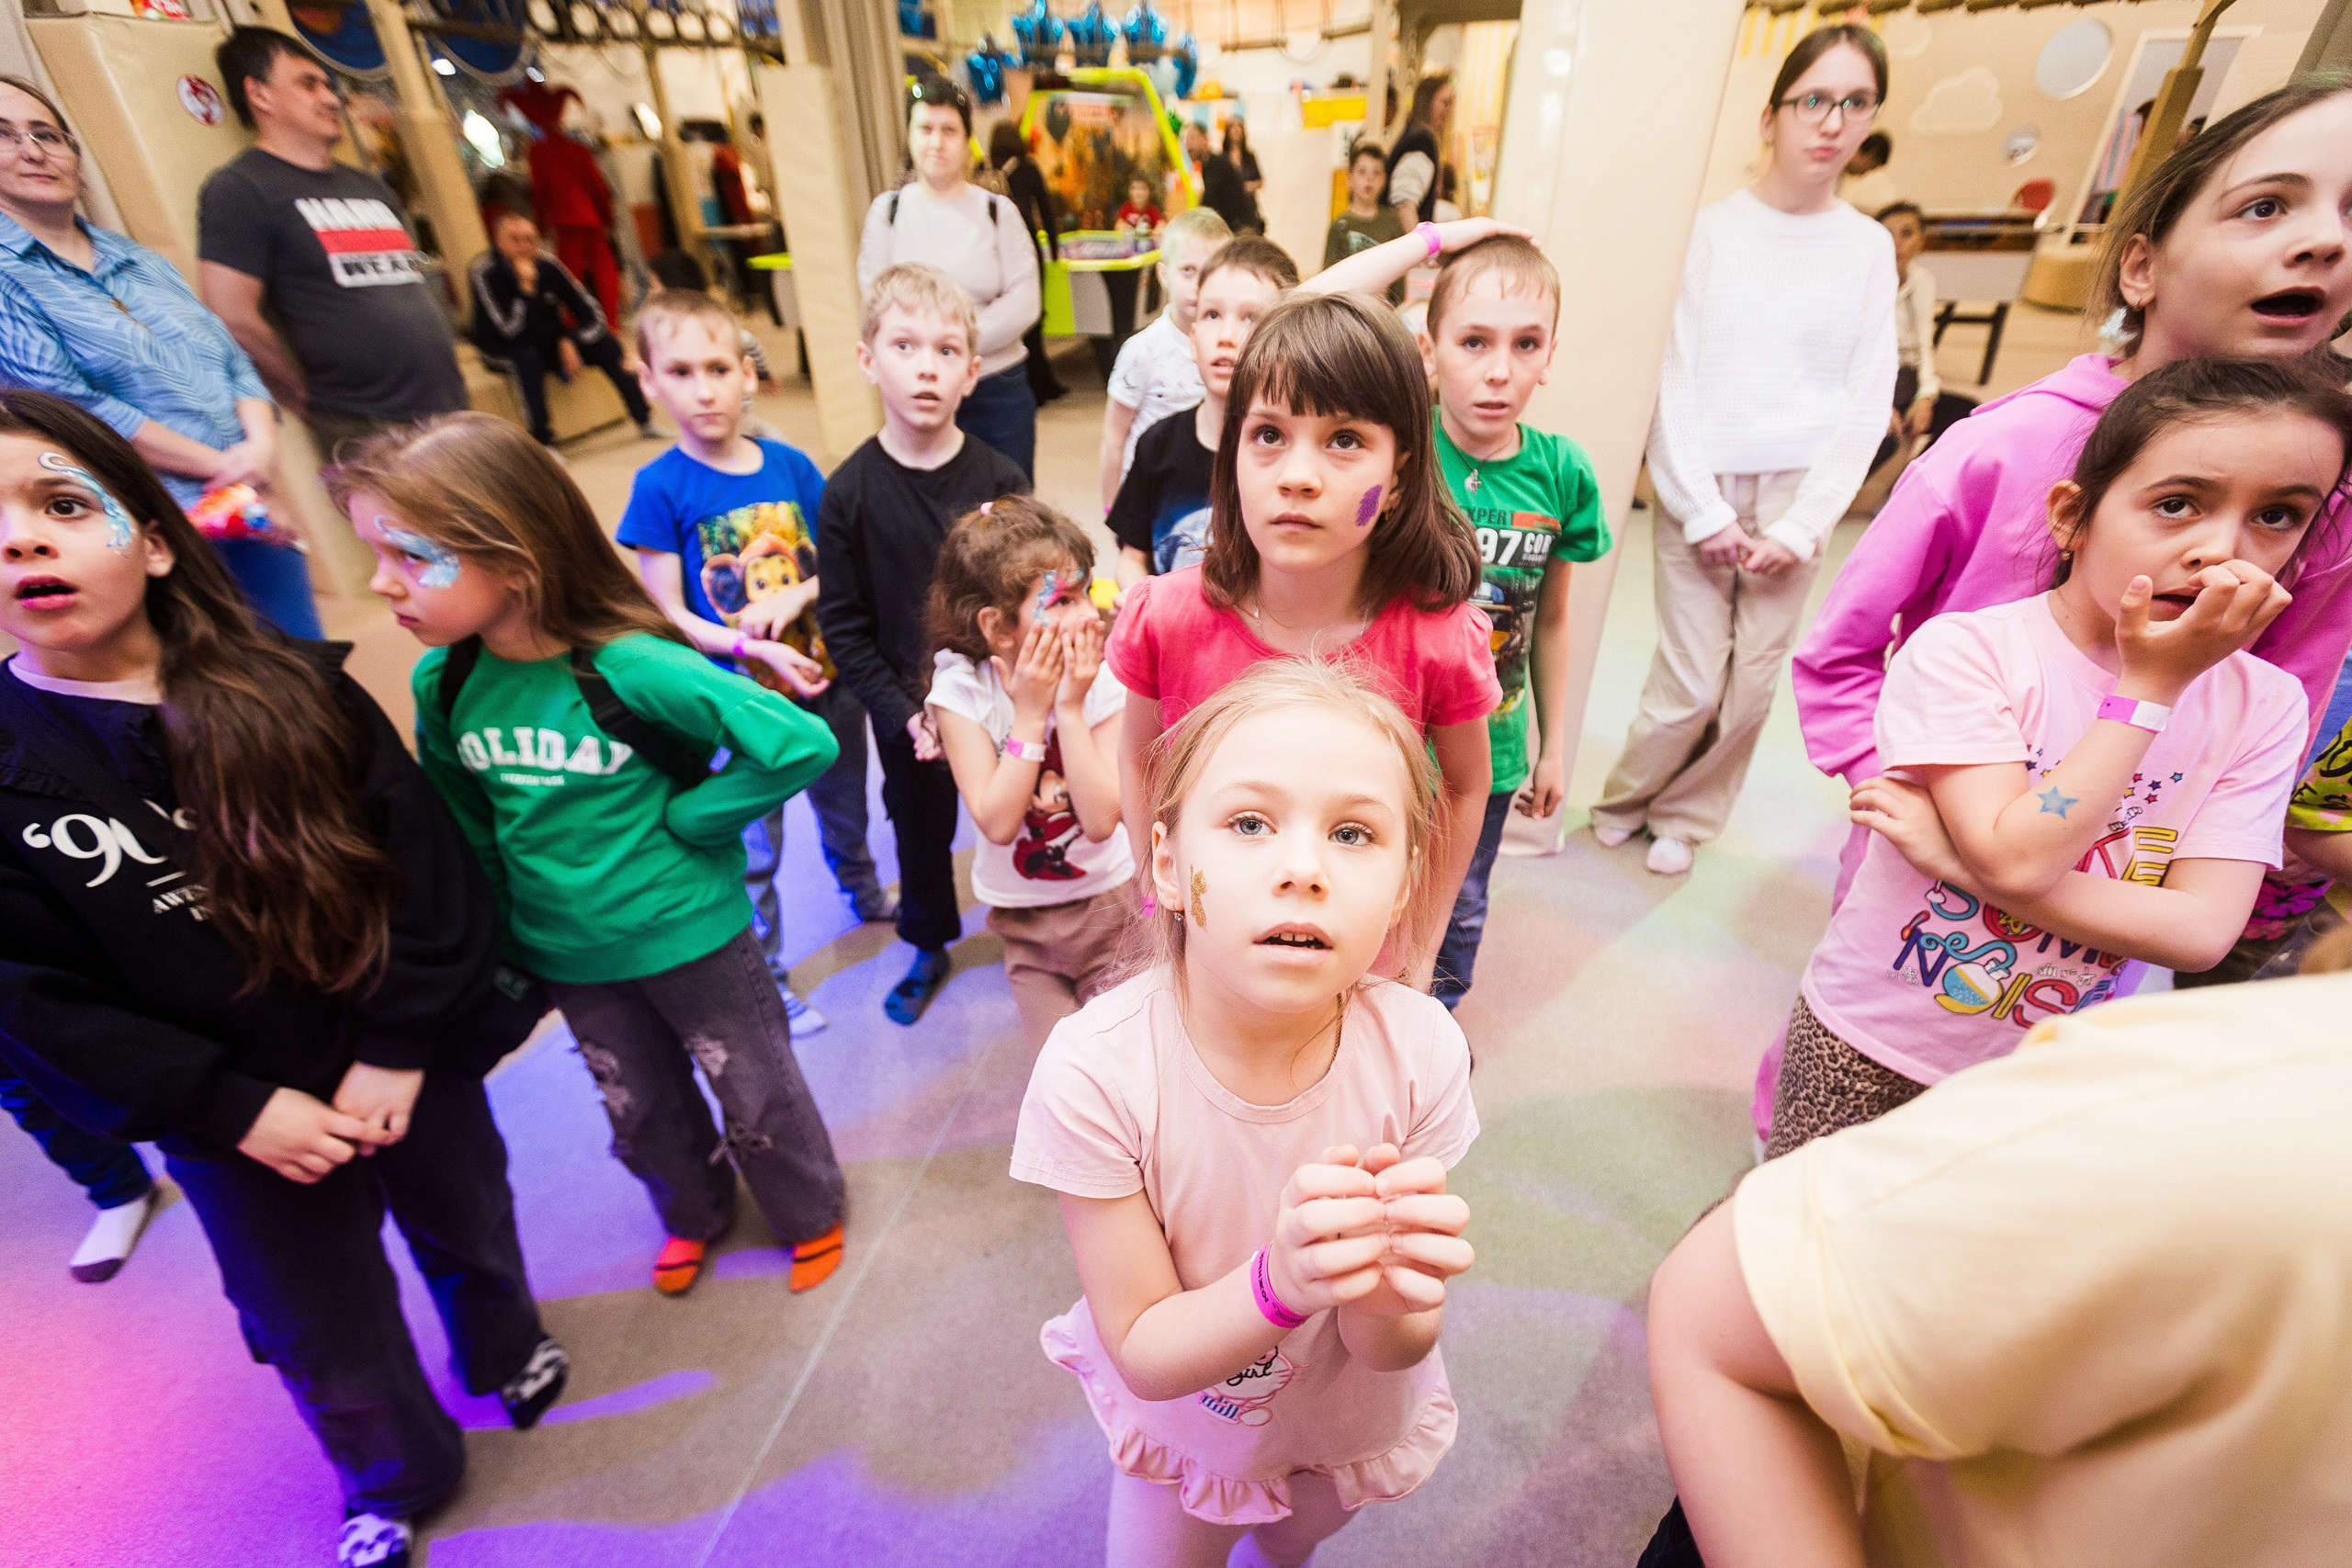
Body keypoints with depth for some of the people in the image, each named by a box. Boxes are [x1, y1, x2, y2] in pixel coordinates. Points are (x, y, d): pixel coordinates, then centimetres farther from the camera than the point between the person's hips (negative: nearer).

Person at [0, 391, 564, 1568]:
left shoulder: (292, 688, -12)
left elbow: (428, 861, -13)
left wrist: (396, 1046, -17)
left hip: (407, 1059, 0)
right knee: (327, 1337, 18)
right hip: (233, 1119, 0)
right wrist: (235, 1107, -15)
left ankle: (505, 1349, 58)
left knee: (466, 1227, 25)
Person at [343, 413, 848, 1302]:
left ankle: (809, 1215, 43)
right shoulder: (441, 684, -8)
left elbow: (800, 744, -32)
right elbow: (465, 819, 11)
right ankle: (694, 1214, 54)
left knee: (756, 1095, 15)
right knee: (641, 1111, 25)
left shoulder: (631, 668, -27)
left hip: (688, 936, -5)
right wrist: (502, 919, 11)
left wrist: (683, 817, -23)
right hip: (567, 955, 6)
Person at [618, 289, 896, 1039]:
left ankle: (865, 893, 54)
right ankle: (764, 974, 32)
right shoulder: (661, 487, -12)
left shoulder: (790, 465, -4)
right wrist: (754, 647, -22)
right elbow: (666, 613, -11)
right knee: (753, 850, 11)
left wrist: (797, 594, -18)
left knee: (844, 808, 25)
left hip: (826, 678, 3)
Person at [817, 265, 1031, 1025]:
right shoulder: (849, 492, -10)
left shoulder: (999, 479, -10)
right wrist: (901, 711, -12)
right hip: (907, 712, 1)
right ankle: (928, 948, 44)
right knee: (919, 830, 19)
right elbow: (844, 622, -7)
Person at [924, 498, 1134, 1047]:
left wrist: (1070, 708, -27)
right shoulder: (961, 690, -15)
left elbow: (1102, 820, -25)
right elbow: (997, 823, -24)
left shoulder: (1103, 683, -15)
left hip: (1108, 903, 0)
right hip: (1025, 919, 0)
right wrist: (1031, 713, -26)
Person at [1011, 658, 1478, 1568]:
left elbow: (1392, 1351, -19)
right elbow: (1145, 1352, -24)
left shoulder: (1419, 1052, -30)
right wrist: (1280, 1280, -43)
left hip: (1352, 1422, 2)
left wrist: (1386, 1291, -42)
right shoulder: (1096, 1071, -35)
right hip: (1181, 1424, -2)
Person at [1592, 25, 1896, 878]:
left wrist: (1802, 527, -5)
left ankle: (1683, 817, 25)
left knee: (1752, 685, 4)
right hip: (1700, 488, -3)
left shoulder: (1869, 246, 7)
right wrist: (1704, 514, -8)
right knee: (1691, 683, -5)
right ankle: (1623, 800, 22)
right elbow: (1673, 386, -3)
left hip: (1798, 494, 3)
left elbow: (1867, 406, 6)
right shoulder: (1712, 229, 0)